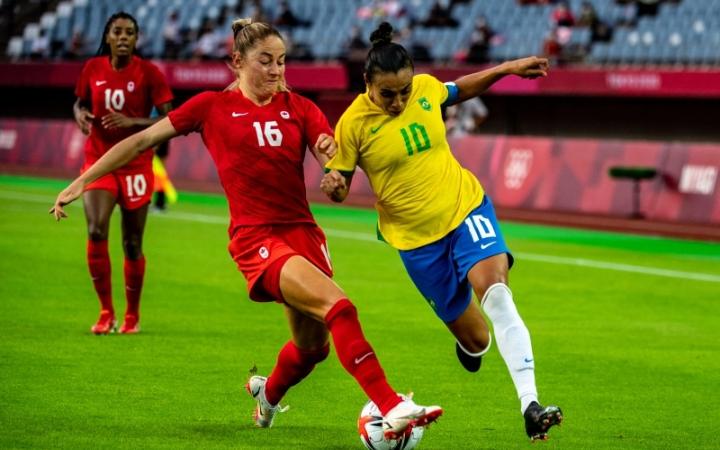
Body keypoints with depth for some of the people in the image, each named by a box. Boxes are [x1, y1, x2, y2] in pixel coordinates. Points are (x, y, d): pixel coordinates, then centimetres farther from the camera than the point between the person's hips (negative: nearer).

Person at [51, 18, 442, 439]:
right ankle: (392, 408, -32)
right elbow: (142, 140, 7)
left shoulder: (299, 108, 10)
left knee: (312, 347, 12)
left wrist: (332, 154, -27)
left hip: (303, 231, 5)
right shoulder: (212, 107, 3)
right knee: (338, 306, -26)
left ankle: (267, 395, 46)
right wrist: (83, 180, 5)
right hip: (256, 239, -5)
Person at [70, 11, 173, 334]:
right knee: (96, 232, -18)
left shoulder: (148, 73, -7)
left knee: (132, 244, 3)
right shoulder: (92, 69, 2)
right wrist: (80, 113, -6)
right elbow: (80, 102, 18)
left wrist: (132, 121, -22)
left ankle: (132, 316, 22)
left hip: (135, 165, -1)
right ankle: (106, 313, -6)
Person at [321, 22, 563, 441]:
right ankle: (470, 347, 46)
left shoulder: (426, 87, -3)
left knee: (494, 289, -27)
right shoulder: (353, 123, -13)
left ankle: (530, 405, -32)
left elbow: (457, 91, 21)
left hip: (466, 205, 2)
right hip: (416, 237, -1)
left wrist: (507, 68, 15)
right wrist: (333, 185, -28)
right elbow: (339, 185, -4)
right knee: (474, 338, 3)